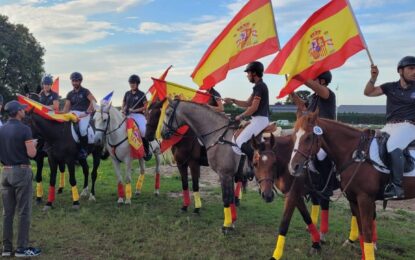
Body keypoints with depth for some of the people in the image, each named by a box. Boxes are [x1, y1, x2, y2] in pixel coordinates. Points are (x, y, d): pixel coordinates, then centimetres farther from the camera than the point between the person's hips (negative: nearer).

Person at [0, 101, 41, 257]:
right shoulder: (24, 129, -13)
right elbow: (31, 153, -18)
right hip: (22, 172, -6)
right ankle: (22, 248, 4)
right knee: (24, 212, 1)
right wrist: (33, 144, 2)